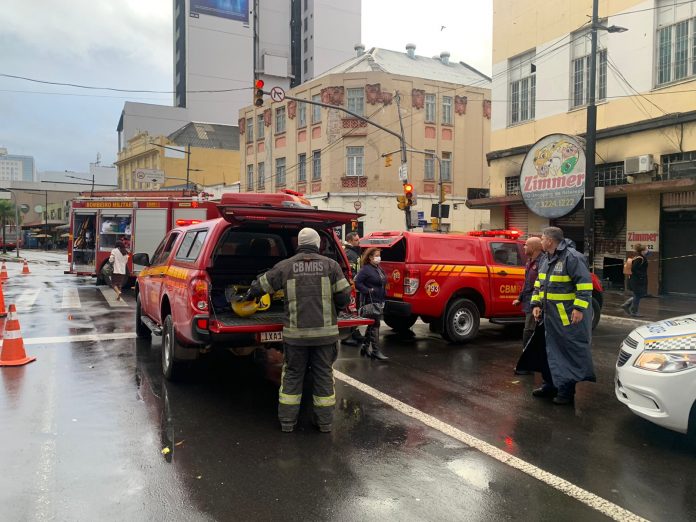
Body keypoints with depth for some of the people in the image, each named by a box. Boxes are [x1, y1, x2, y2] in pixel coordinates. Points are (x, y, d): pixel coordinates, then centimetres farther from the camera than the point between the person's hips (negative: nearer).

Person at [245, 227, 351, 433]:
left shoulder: (286, 266, 1)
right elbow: (344, 296, -2)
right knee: (323, 374, 12)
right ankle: (325, 421, 20)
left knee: (292, 374, 14)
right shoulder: (330, 265, 0)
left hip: (295, 333, 0)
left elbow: (261, 285, 11)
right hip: (325, 331, 0)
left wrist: (249, 296, 32)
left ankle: (287, 420, 20)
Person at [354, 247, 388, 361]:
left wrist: (383, 294, 15)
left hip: (379, 301, 9)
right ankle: (376, 351, -7)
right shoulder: (365, 269, -12)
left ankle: (365, 347, 26)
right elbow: (357, 283, -19)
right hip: (370, 302, -9)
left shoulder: (379, 269, 16)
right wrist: (368, 291, -22)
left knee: (372, 326, 15)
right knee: (374, 325, -10)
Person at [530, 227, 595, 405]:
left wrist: (579, 308, -24)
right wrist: (536, 304, 11)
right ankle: (552, 384, 28)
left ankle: (567, 390, 4)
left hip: (570, 315, -9)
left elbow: (584, 284, -19)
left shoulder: (572, 257, -16)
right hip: (551, 315, 9)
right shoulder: (545, 259, 12)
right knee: (553, 350, 17)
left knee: (571, 351, -2)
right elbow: (539, 284, 20)